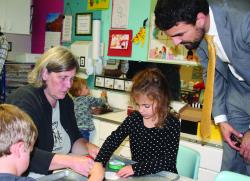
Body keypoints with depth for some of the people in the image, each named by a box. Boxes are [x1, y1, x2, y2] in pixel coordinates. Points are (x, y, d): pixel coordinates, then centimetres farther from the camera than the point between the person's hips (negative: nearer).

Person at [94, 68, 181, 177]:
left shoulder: (172, 124, -13)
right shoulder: (134, 118, -2)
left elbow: (168, 160, -18)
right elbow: (113, 140, -3)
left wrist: (136, 168, -26)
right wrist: (98, 163, -19)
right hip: (137, 176, 3)